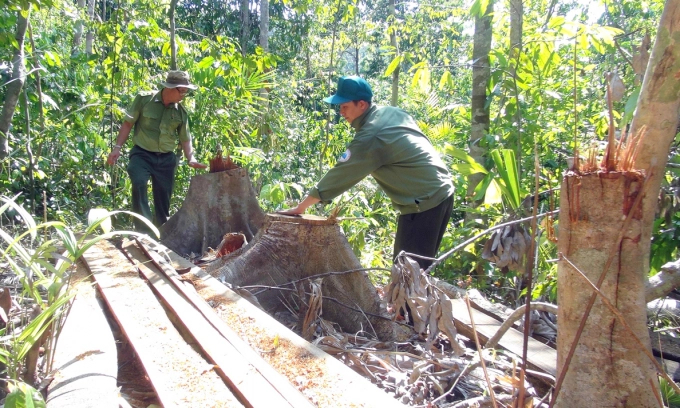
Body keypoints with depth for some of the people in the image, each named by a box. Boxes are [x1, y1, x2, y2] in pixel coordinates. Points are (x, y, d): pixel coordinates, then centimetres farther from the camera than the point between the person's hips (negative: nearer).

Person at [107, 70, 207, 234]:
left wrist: (190, 159, -3)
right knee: (139, 183, -29)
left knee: (163, 199, 8)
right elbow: (128, 123, -2)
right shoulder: (144, 99, -7)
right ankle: (143, 230, -25)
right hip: (142, 154, -3)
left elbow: (185, 138, 12)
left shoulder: (181, 112, 3)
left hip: (166, 158, 4)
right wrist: (117, 147, -8)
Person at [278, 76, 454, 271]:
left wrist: (300, 207, -8)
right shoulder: (393, 112, 8)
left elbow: (340, 176, -16)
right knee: (418, 267, 17)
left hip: (425, 202, -9)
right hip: (443, 192, 9)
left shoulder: (370, 137, -19)